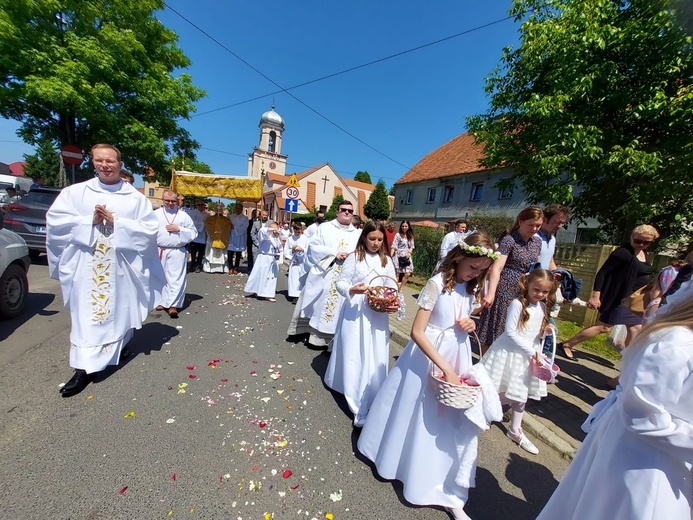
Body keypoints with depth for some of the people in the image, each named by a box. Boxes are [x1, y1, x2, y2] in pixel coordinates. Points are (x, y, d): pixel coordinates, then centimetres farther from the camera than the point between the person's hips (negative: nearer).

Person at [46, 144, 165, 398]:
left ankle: (117, 348, 34)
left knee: (119, 310, 11)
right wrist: (89, 221, -13)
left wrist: (116, 222, -15)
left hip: (121, 267, -1)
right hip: (86, 267, 1)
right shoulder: (75, 192, 6)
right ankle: (85, 366, 15)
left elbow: (150, 229, -7)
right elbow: (54, 219, 0)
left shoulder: (135, 198, 1)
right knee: (86, 315, 5)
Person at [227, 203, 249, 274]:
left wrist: (234, 227, -9)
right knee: (230, 253, -6)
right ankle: (230, 268, 1)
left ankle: (236, 269, 11)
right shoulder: (231, 217, 14)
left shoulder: (245, 218, 2)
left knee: (238, 254, 3)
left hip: (240, 239, -2)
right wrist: (230, 225, -9)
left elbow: (243, 228, -8)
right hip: (232, 237, 2)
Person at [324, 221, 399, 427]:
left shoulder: (387, 261, 8)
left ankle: (370, 402, 26)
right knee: (354, 356, 3)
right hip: (355, 312, -3)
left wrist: (395, 302, -12)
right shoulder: (354, 258, -3)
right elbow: (340, 283, -4)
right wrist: (352, 289, -25)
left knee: (375, 358, 7)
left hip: (378, 314, 3)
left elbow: (392, 286, 7)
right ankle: (359, 407, 17)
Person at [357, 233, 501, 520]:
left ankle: (449, 490, 31)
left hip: (459, 356, 6)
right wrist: (445, 367, -25)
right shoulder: (437, 284, -20)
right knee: (419, 417, 12)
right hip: (429, 356, -6)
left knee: (456, 420, 12)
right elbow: (417, 332, -23)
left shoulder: (469, 287, 1)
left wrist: (470, 324, -5)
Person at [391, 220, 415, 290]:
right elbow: (393, 246, -9)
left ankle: (400, 289, 11)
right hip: (399, 256, -4)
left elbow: (412, 246, 13)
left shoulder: (410, 236, 11)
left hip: (407, 257, 4)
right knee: (397, 274, -5)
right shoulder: (398, 235, -4)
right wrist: (391, 256, -18)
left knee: (407, 274, -3)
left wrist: (409, 252, -7)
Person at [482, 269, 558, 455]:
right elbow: (510, 332, -21)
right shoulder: (517, 304, -20)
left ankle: (515, 431, 34)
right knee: (498, 391, 6)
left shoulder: (543, 307, 3)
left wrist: (545, 330, -6)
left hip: (530, 352, 7)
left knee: (521, 394, 18)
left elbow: (536, 330, 16)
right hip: (511, 351, -7)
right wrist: (531, 351, -20)